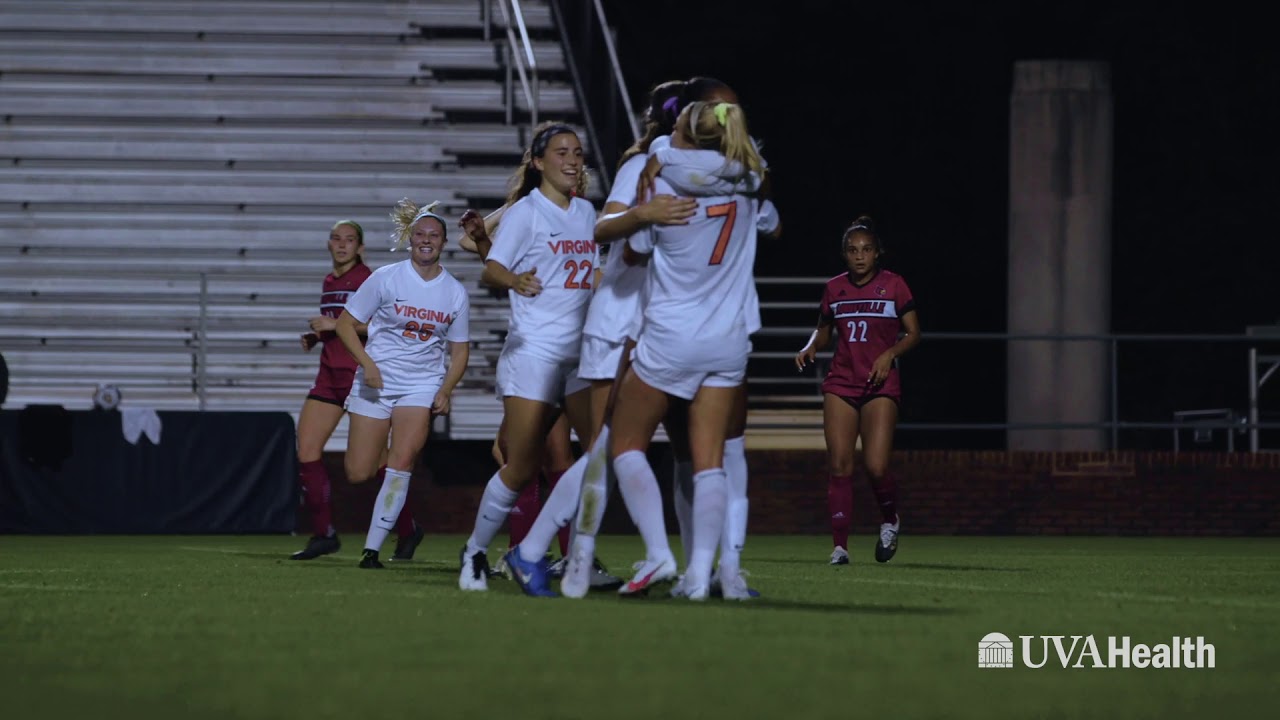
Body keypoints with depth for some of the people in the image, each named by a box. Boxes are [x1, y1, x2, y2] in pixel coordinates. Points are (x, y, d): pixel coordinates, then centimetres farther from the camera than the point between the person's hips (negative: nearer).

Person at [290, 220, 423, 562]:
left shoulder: (368, 279, -7)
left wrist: (335, 325, -21)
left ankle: (407, 530, 13)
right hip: (330, 375, 8)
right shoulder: (329, 283, 17)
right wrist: (314, 337, 10)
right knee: (306, 451, -3)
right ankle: (324, 535, 1)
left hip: (360, 375, -8)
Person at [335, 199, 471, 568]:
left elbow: (460, 351, 10)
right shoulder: (386, 278, -5)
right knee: (358, 473, -6)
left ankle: (372, 547, -12)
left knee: (402, 461, -18)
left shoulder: (455, 292, 1)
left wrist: (445, 391, -5)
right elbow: (346, 323, 0)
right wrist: (367, 363, -15)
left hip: (422, 385, 1)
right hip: (375, 382, -1)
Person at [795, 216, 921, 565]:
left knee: (876, 467, -13)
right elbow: (824, 331, 22)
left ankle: (890, 519, 18)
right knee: (839, 466, -6)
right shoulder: (834, 288, 9)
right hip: (840, 383, 3)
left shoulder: (893, 285, 1)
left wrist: (890, 354, -14)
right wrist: (810, 348, 1)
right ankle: (840, 545, -2)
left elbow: (913, 334, 3)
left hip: (880, 384, -3)